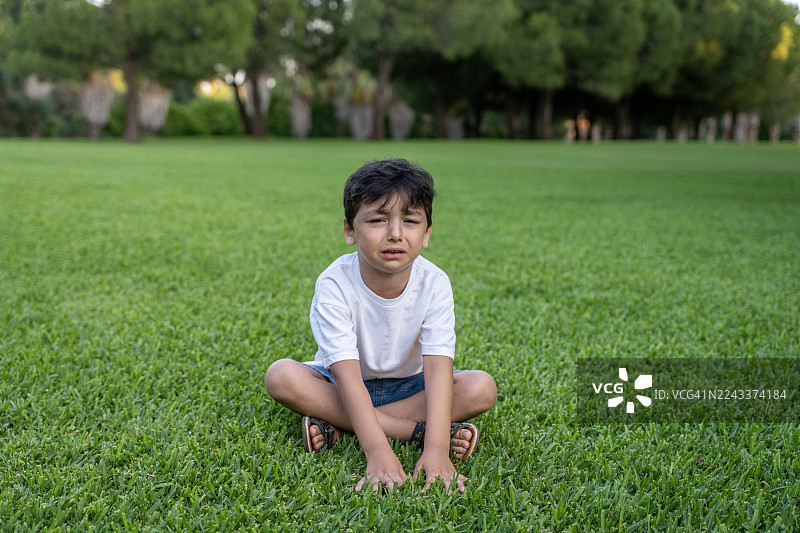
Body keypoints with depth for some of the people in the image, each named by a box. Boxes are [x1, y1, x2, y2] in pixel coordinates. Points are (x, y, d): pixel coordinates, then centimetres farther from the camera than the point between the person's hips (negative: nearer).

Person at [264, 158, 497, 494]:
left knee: (482, 388, -24)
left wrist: (437, 451, -45)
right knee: (280, 376, -29)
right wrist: (377, 451, -46)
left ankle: (334, 426, -25)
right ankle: (416, 430, -29)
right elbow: (347, 373, -34)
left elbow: (438, 368, -31)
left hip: (409, 385, 2)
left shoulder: (434, 284, -21)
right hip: (347, 387, -1)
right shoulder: (334, 285, -26)